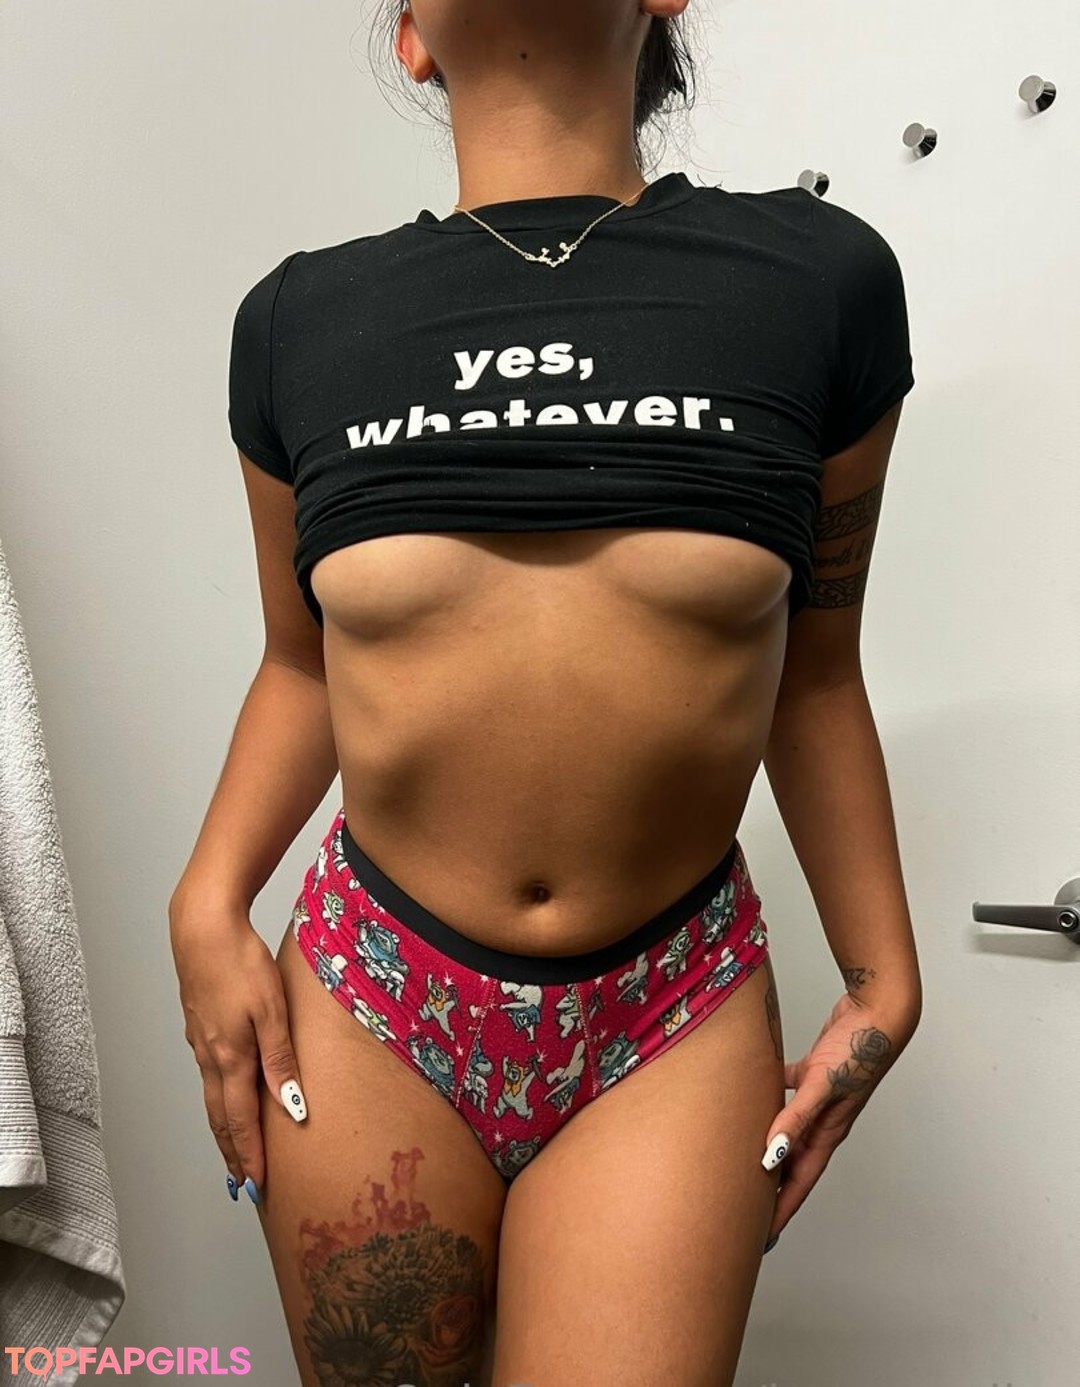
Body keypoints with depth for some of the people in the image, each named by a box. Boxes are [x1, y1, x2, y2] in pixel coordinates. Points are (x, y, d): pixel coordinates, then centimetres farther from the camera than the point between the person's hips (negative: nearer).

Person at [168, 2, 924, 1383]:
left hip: (675, 1018, -1)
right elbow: (301, 664, 10)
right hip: (369, 998, 2)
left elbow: (813, 672, 4)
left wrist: (883, 972, 5)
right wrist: (208, 907, -3)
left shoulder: (816, 278, -1)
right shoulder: (299, 320, 2)